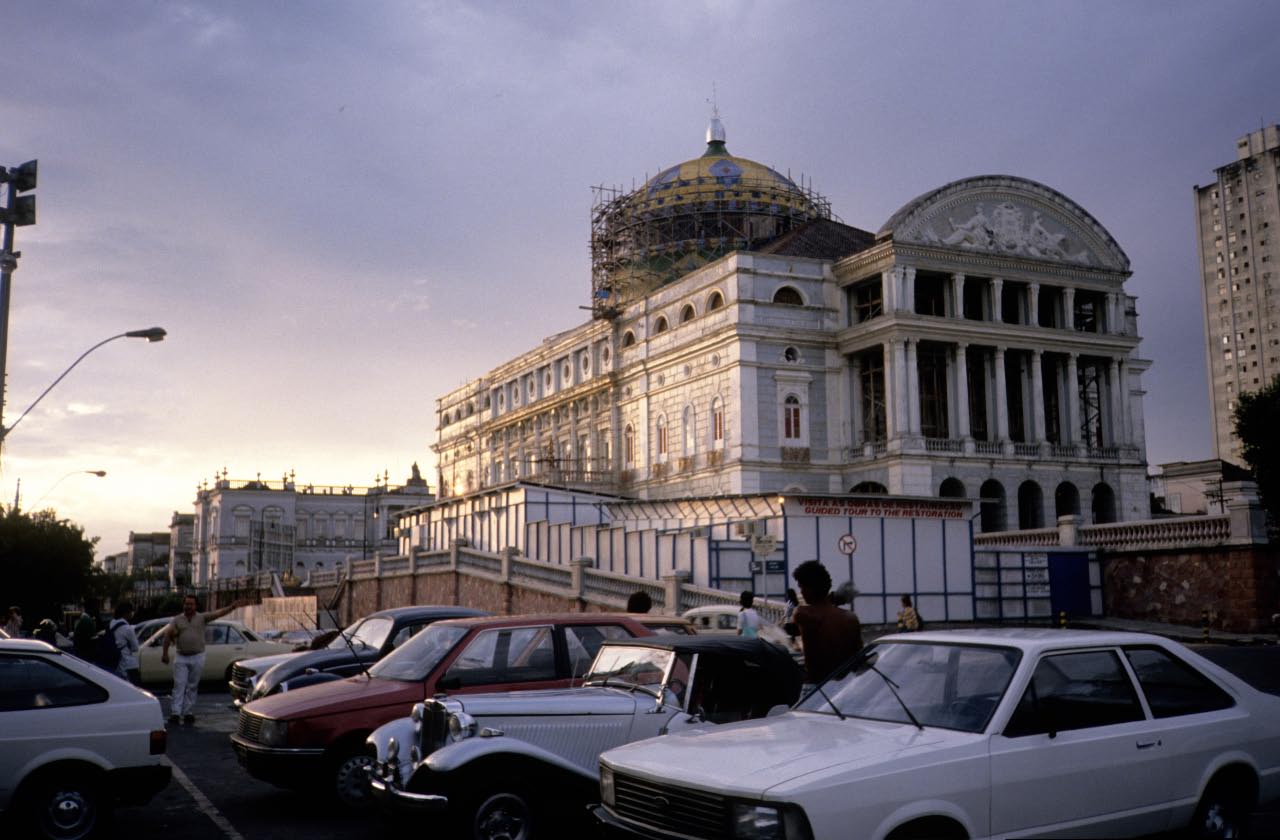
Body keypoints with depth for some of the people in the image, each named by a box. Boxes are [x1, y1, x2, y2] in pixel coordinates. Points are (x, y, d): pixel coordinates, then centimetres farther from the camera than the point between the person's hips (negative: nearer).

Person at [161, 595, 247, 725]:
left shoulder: (202, 617, 2)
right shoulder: (177, 619, 3)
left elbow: (218, 613, -9)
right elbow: (168, 635, -4)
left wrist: (233, 607, -23)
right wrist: (165, 653, -14)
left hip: (197, 657, 0)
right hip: (181, 657, 0)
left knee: (192, 686, 5)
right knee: (179, 685, -5)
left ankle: (188, 713, 11)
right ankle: (175, 713, -8)